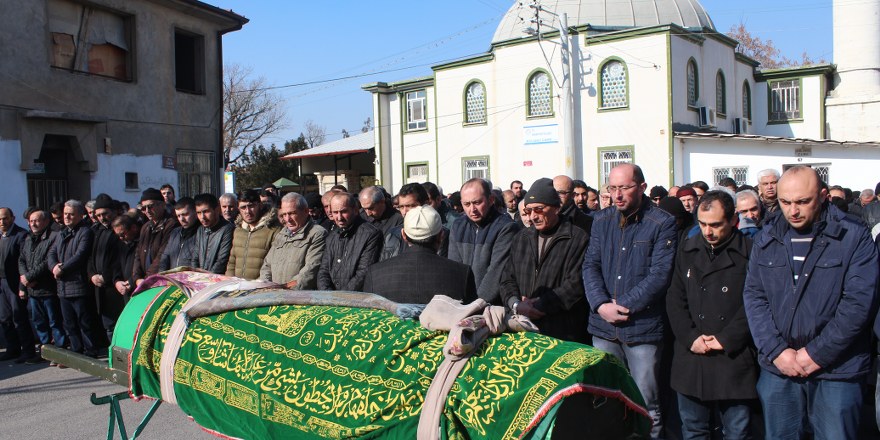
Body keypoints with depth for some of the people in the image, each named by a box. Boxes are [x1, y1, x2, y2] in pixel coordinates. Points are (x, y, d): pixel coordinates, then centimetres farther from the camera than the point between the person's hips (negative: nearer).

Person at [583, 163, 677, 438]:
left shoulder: (662, 224, -5)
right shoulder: (602, 221, 10)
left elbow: (659, 274, -12)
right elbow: (590, 265, 4)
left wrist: (623, 306, -15)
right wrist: (601, 305, -11)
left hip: (643, 328, -4)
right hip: (603, 327, 4)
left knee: (646, 406, 3)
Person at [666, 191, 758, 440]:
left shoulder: (750, 253, -4)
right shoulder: (687, 251, 9)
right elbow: (675, 299, 7)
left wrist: (725, 339, -12)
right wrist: (690, 338, -5)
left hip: (734, 358, -3)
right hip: (691, 357, 4)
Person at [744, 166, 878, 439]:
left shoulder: (854, 237, -5)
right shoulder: (766, 240, 5)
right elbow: (754, 297, 2)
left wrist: (817, 353, -12)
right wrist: (776, 350, -9)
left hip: (837, 371, -3)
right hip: (777, 368, 3)